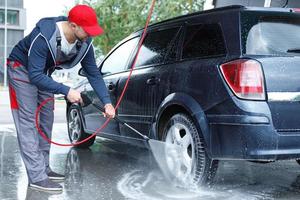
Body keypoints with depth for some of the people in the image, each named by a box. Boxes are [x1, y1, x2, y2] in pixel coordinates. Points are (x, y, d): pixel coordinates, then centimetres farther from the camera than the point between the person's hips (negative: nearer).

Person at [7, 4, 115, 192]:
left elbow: (94, 74, -9)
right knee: (28, 121, -13)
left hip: (43, 73, 7)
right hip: (22, 69, -7)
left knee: (46, 120, 8)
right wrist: (66, 91, -42)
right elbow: (35, 76, -38)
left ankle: (44, 168, 18)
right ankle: (37, 177, -15)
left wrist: (107, 102, -19)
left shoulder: (85, 43, -17)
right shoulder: (43, 36, -37)